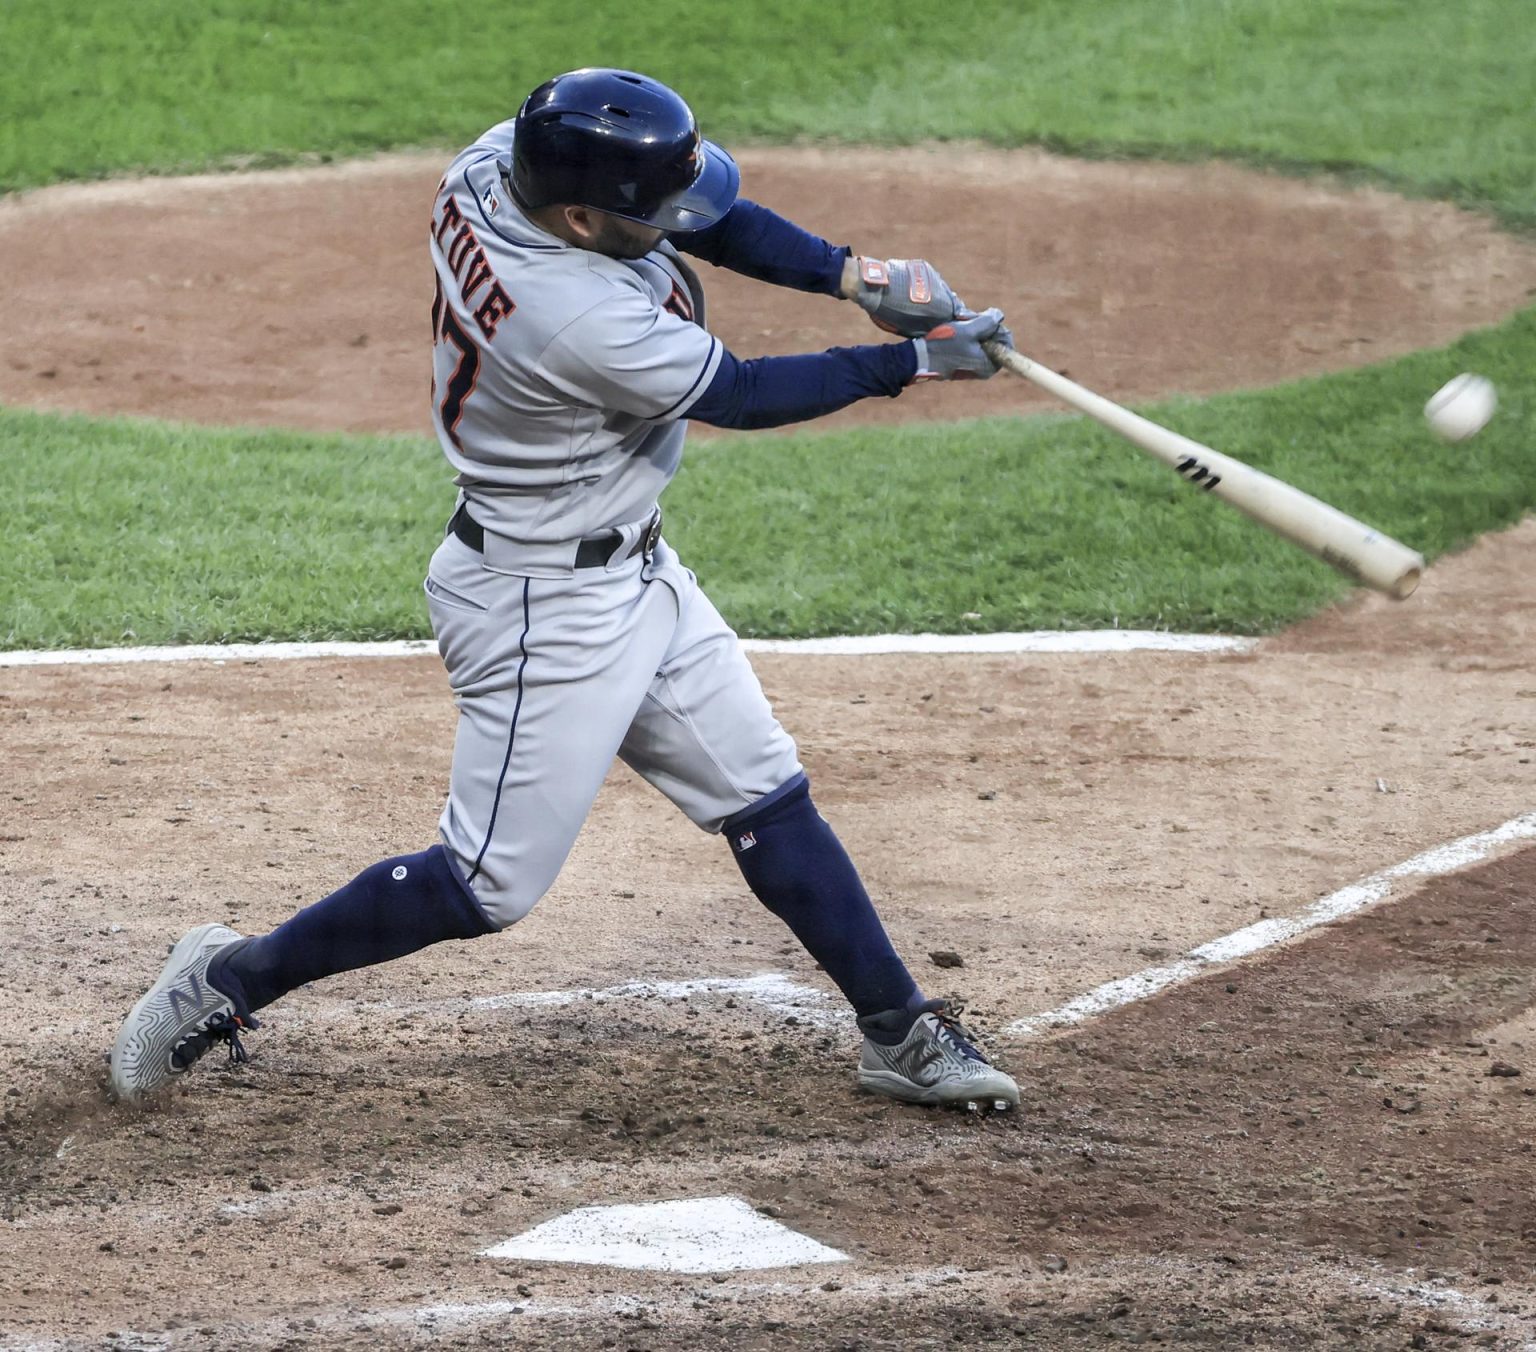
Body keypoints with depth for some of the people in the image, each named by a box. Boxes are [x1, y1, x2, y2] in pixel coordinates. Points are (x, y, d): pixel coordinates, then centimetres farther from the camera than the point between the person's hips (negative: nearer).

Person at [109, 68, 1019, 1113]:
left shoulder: (491, 166, -10)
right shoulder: (584, 322, -35)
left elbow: (709, 212, 2)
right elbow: (739, 396, -20)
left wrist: (851, 272, -10)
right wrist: (913, 362, -10)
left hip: (634, 571, 10)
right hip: (548, 610, -10)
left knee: (768, 796, 13)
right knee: (489, 887, 0)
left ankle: (902, 1033, 22)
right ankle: (226, 983, 14)